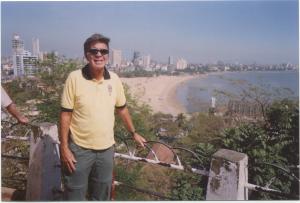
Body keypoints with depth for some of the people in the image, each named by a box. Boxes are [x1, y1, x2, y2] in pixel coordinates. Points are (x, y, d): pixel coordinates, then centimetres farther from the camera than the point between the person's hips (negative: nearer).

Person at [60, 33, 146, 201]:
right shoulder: (74, 78, -13)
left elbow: (122, 109, 10)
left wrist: (133, 133, 16)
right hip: (79, 148, -3)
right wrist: (64, 147, -11)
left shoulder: (114, 79, -2)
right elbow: (66, 114, -10)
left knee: (102, 195, 21)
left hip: (106, 148, 3)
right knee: (75, 194, 13)